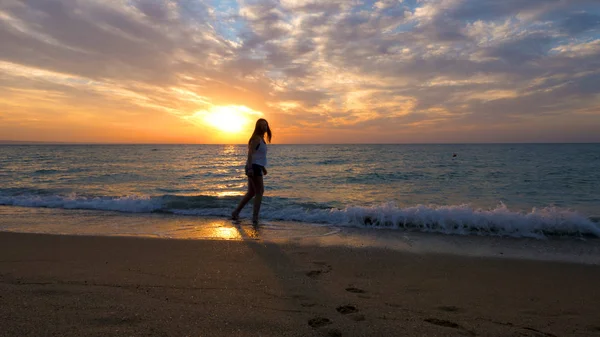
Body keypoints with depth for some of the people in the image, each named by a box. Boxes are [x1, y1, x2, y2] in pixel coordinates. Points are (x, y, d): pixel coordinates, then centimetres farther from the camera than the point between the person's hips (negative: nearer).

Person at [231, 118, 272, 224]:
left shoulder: (261, 139, 20)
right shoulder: (256, 138, -10)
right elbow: (250, 153, -20)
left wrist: (263, 167, 28)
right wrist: (250, 168, -28)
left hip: (256, 167, 10)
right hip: (254, 167, -10)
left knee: (251, 192, 14)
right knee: (259, 192, -7)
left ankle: (236, 213, 21)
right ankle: (255, 217, -4)